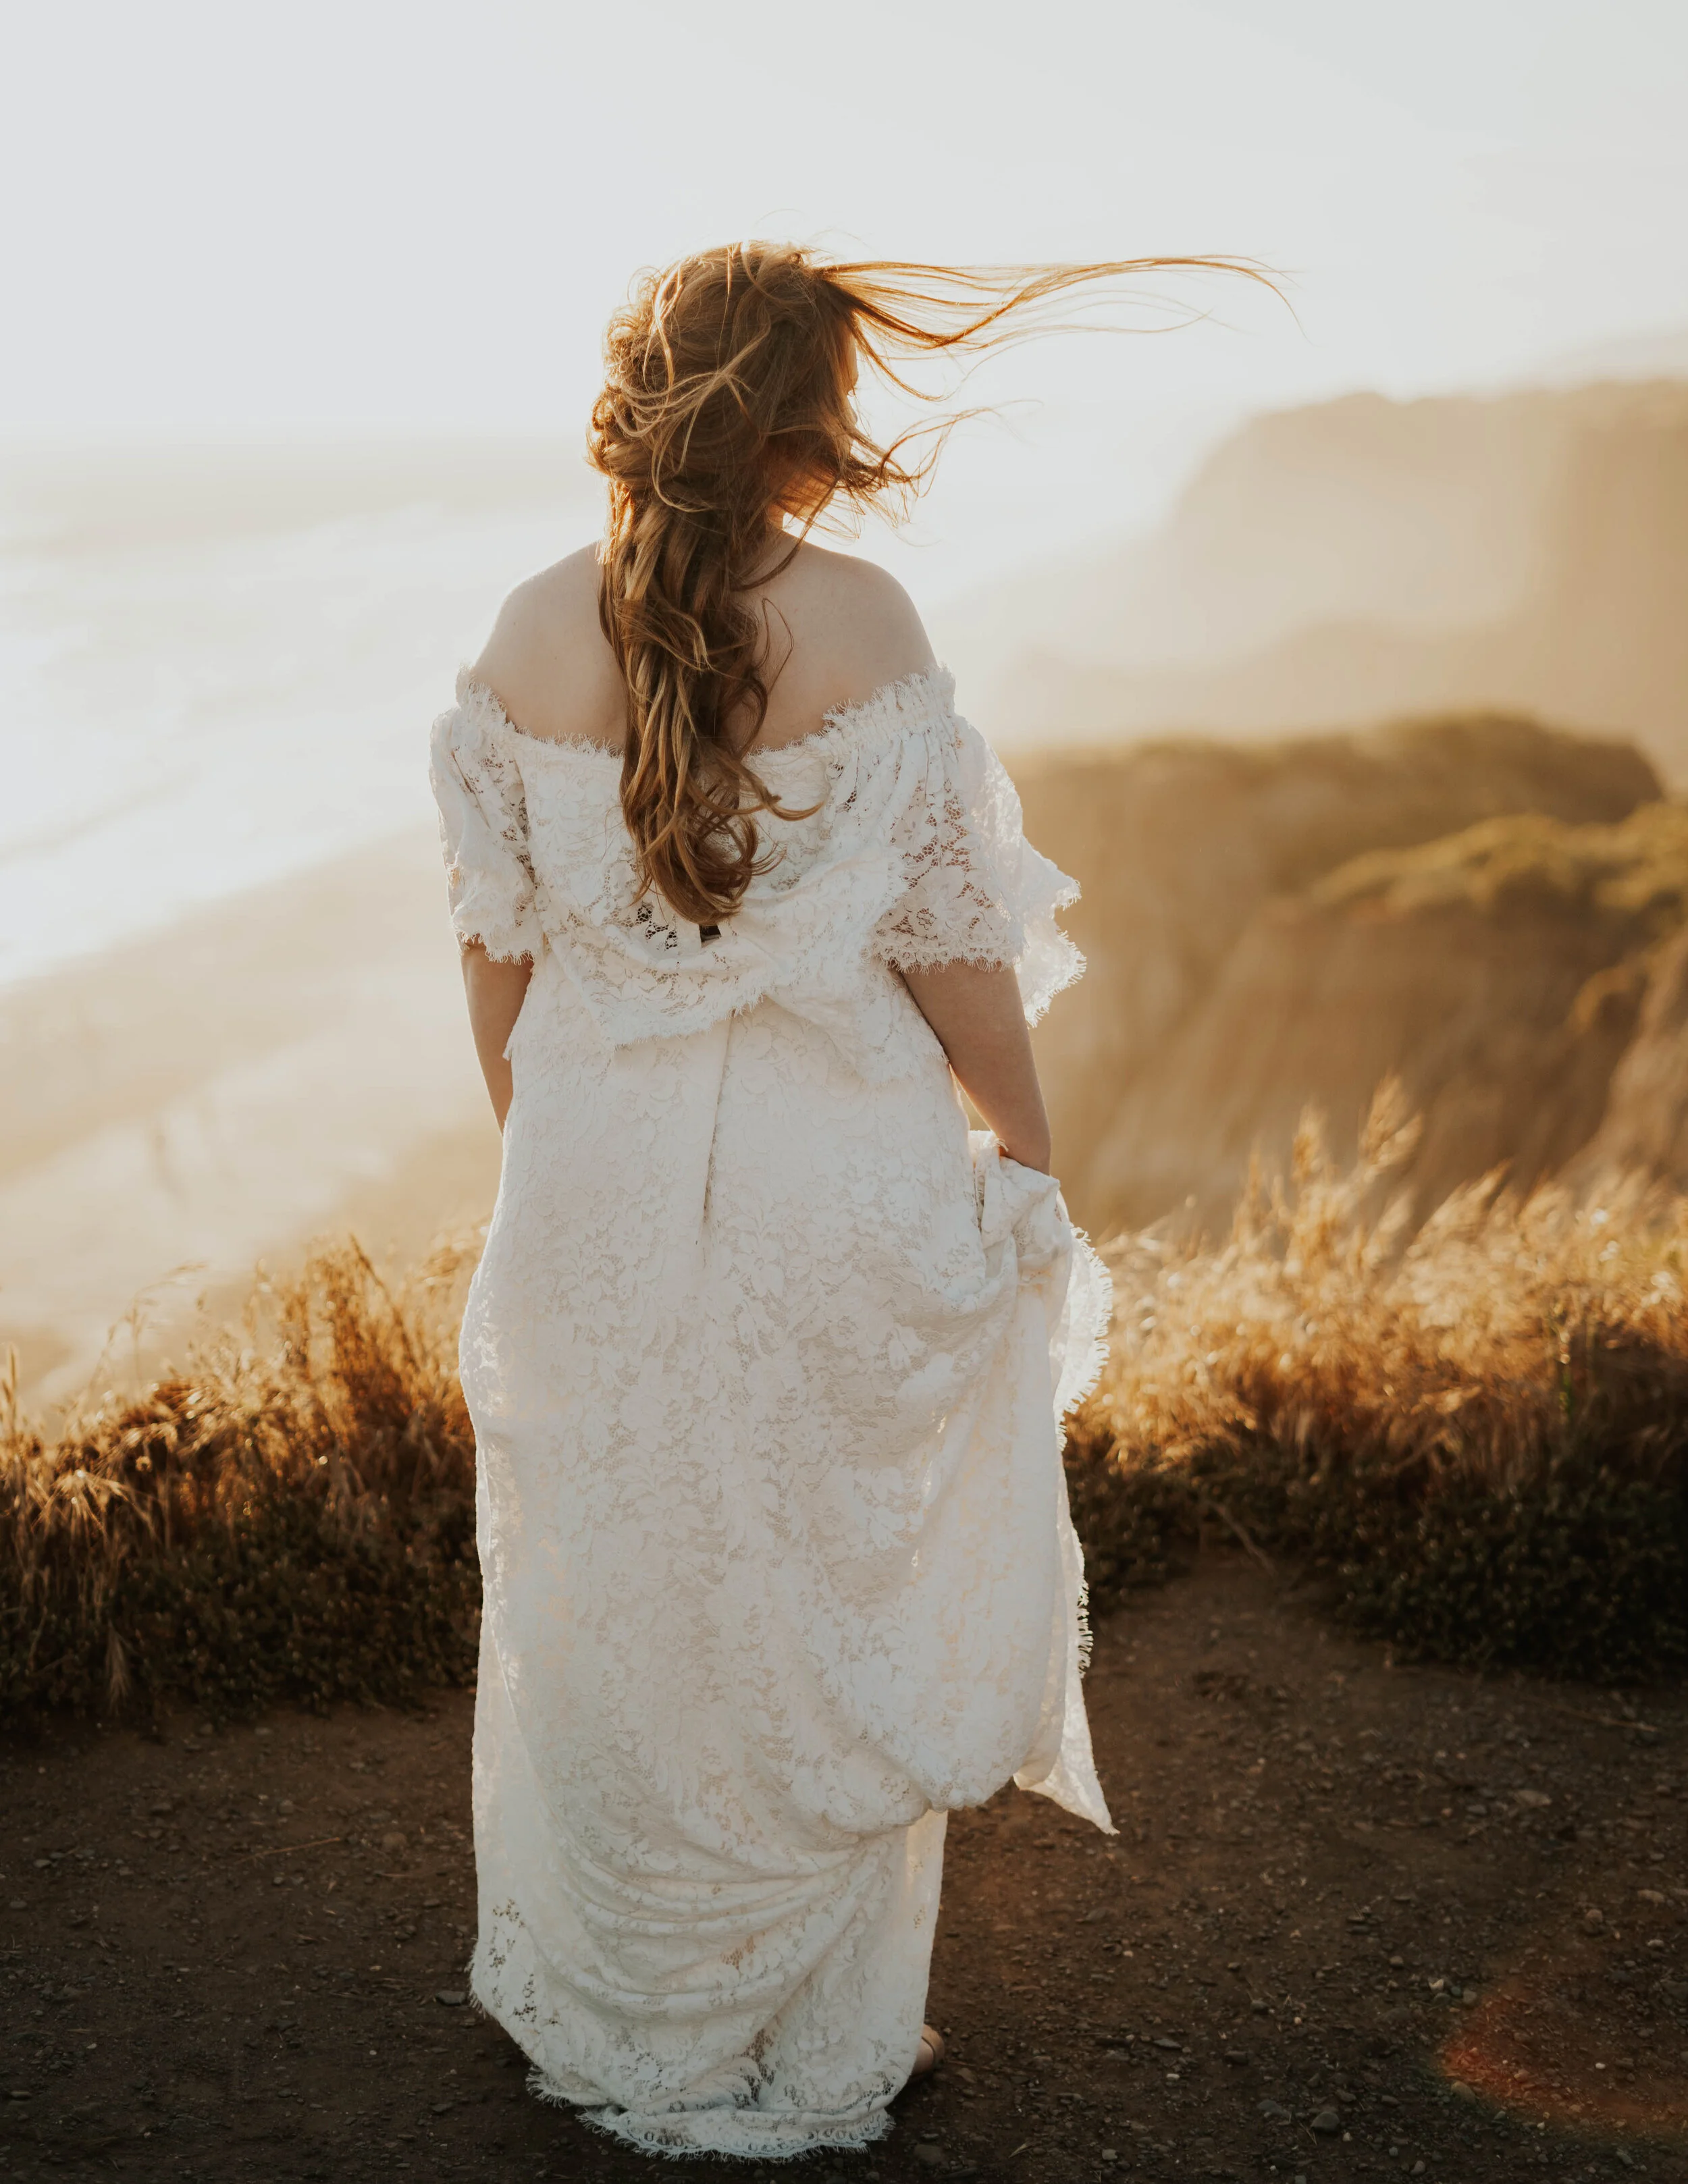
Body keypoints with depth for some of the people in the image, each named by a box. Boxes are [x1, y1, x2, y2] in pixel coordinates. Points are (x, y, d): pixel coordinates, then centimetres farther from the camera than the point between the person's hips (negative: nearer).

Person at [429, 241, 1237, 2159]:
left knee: (611, 1587, 20)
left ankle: (601, 2015, 39)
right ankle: (812, 2042, 33)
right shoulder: (857, 622, -15)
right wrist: (1026, 1141, 3)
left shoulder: (530, 634, -5)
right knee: (825, 1598, 15)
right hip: (832, 1178, -3)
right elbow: (949, 934, -11)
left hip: (600, 1182, 3)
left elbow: (495, 940, 1)